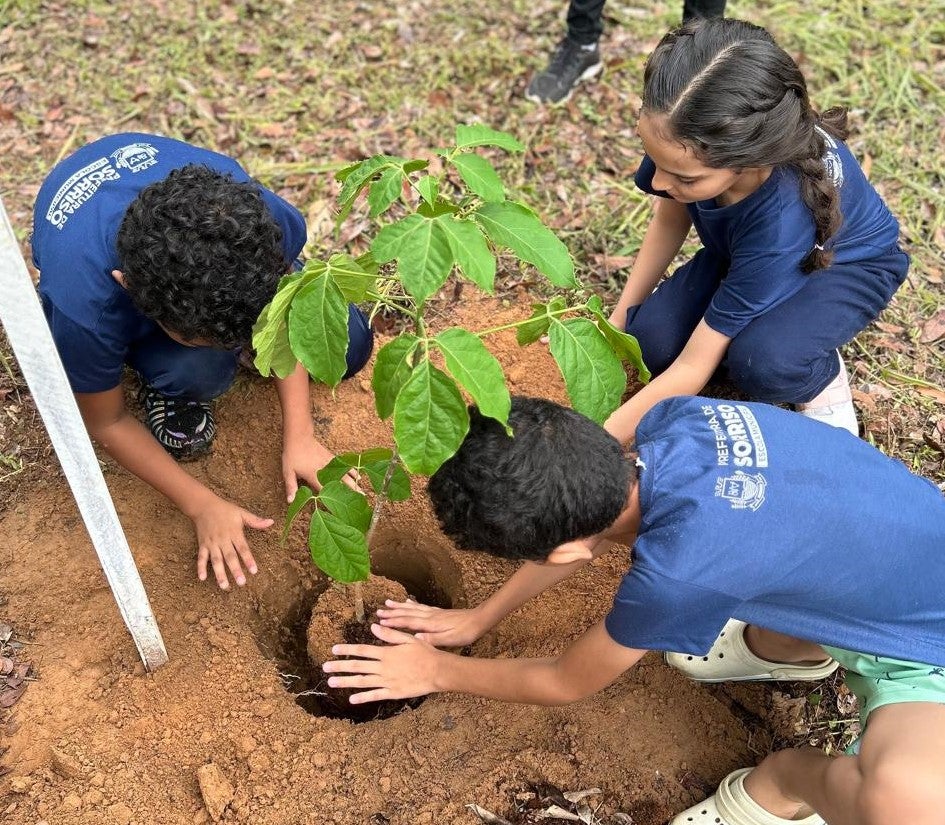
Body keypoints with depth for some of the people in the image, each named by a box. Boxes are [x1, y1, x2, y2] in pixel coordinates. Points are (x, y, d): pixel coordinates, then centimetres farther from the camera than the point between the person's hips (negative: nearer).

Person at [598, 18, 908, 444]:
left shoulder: (782, 219, -44)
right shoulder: (689, 139, -31)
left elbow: (692, 367, -35)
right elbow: (670, 219, -6)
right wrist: (617, 321, -2)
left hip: (848, 262, -5)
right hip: (736, 249, 5)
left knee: (759, 360, -36)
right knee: (651, 342, -17)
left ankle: (824, 377, -3)